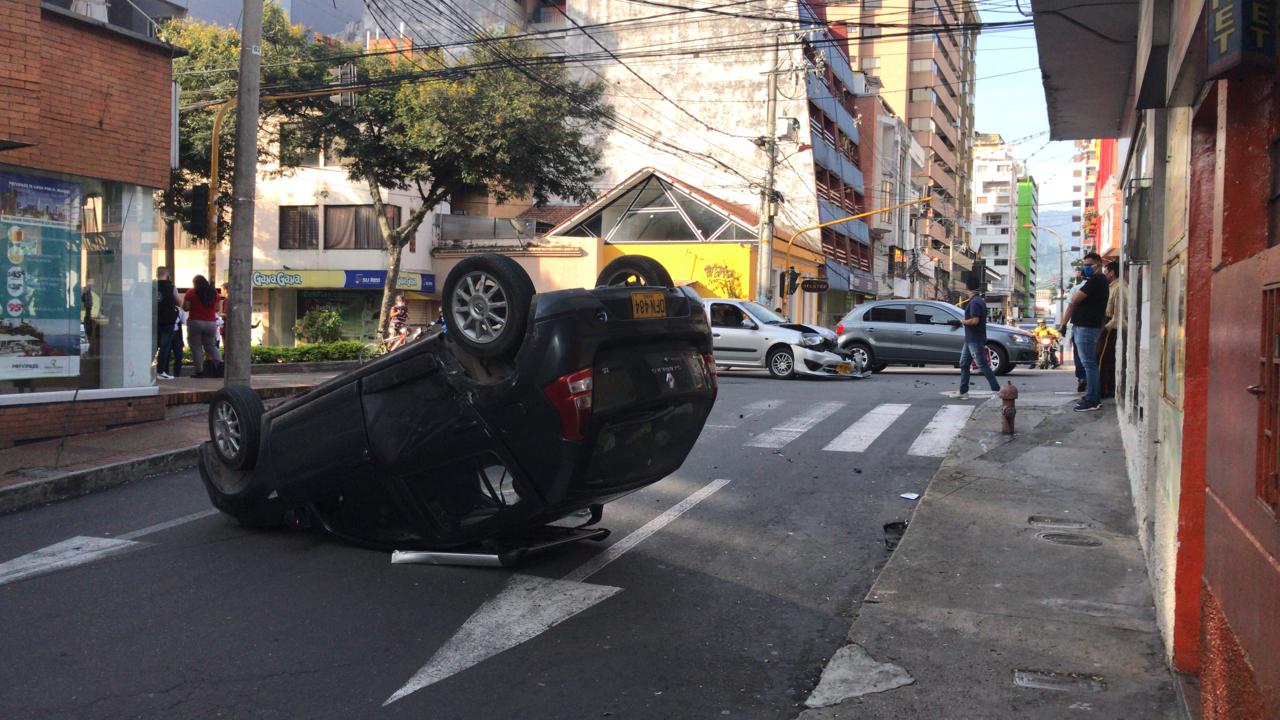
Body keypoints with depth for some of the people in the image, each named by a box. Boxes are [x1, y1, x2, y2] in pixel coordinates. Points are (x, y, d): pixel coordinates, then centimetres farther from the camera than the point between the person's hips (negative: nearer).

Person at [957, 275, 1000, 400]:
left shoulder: (975, 302, -19)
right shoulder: (979, 299, 13)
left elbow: (975, 320, -28)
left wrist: (964, 321, -10)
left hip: (975, 340, -11)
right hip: (970, 339, 11)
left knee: (983, 365, -5)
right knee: (964, 364, 11)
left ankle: (996, 389, 0)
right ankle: (963, 392, 13)